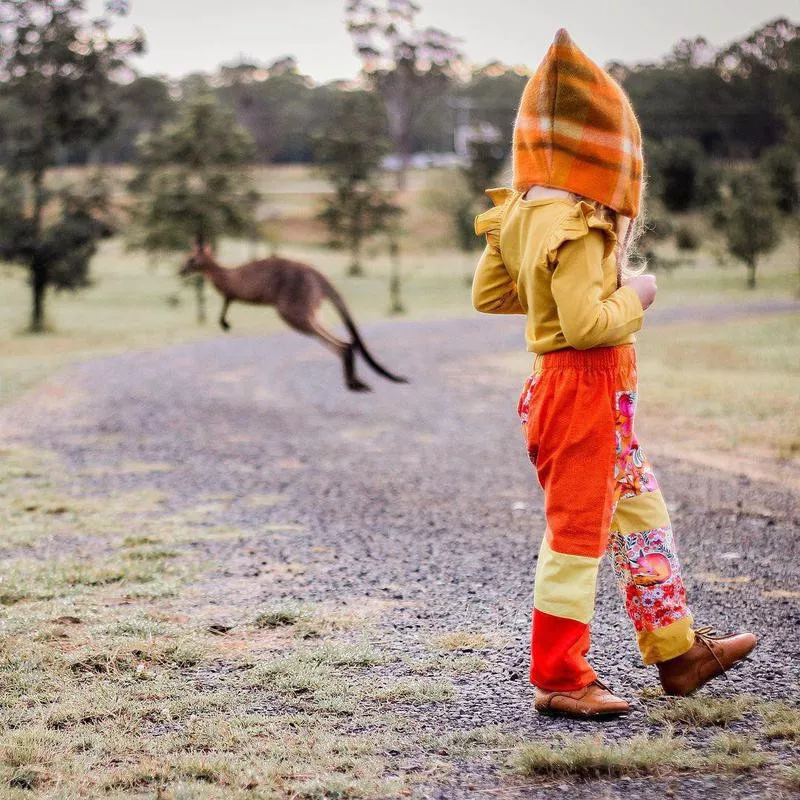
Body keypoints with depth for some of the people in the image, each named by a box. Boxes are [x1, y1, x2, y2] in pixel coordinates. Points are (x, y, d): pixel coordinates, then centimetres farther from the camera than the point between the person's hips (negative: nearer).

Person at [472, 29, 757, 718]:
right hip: (585, 386, -10)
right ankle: (559, 679, 10)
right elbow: (585, 323, -28)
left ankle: (677, 649, 29)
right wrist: (633, 297, -11)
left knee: (642, 512, 18)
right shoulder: (577, 227, -22)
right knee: (578, 531, -1)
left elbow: (487, 294, 14)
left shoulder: (523, 215, 7)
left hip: (579, 390, 10)